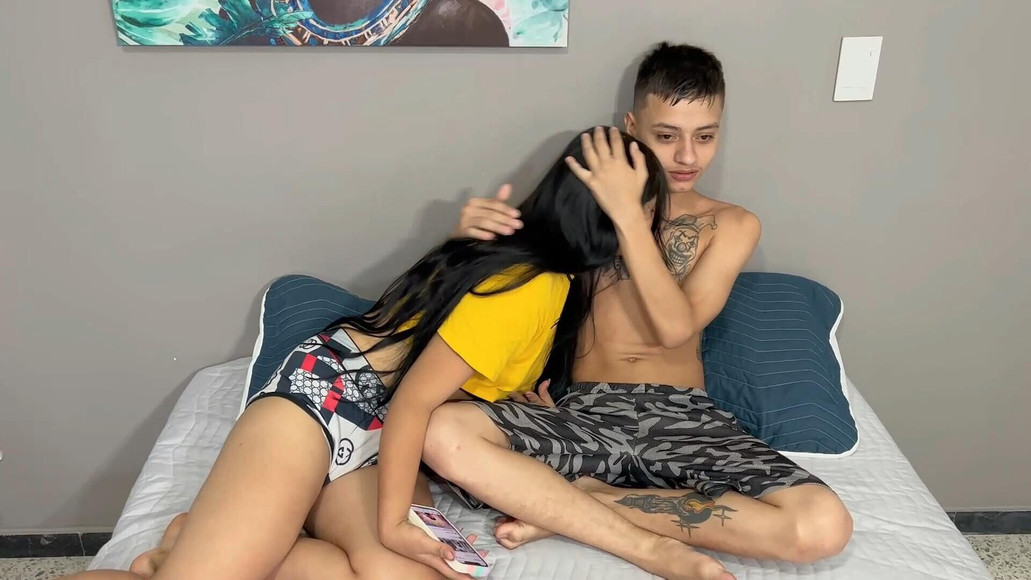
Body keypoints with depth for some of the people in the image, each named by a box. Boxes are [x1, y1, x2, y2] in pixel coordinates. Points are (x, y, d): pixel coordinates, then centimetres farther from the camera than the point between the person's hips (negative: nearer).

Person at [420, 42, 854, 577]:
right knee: (440, 432, -29)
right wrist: (471, 236, -12)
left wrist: (628, 214, -15)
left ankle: (566, 506, -15)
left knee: (823, 526, -26)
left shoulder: (732, 224, 9)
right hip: (582, 412, 0)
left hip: (681, 417, 1)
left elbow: (675, 327, -8)